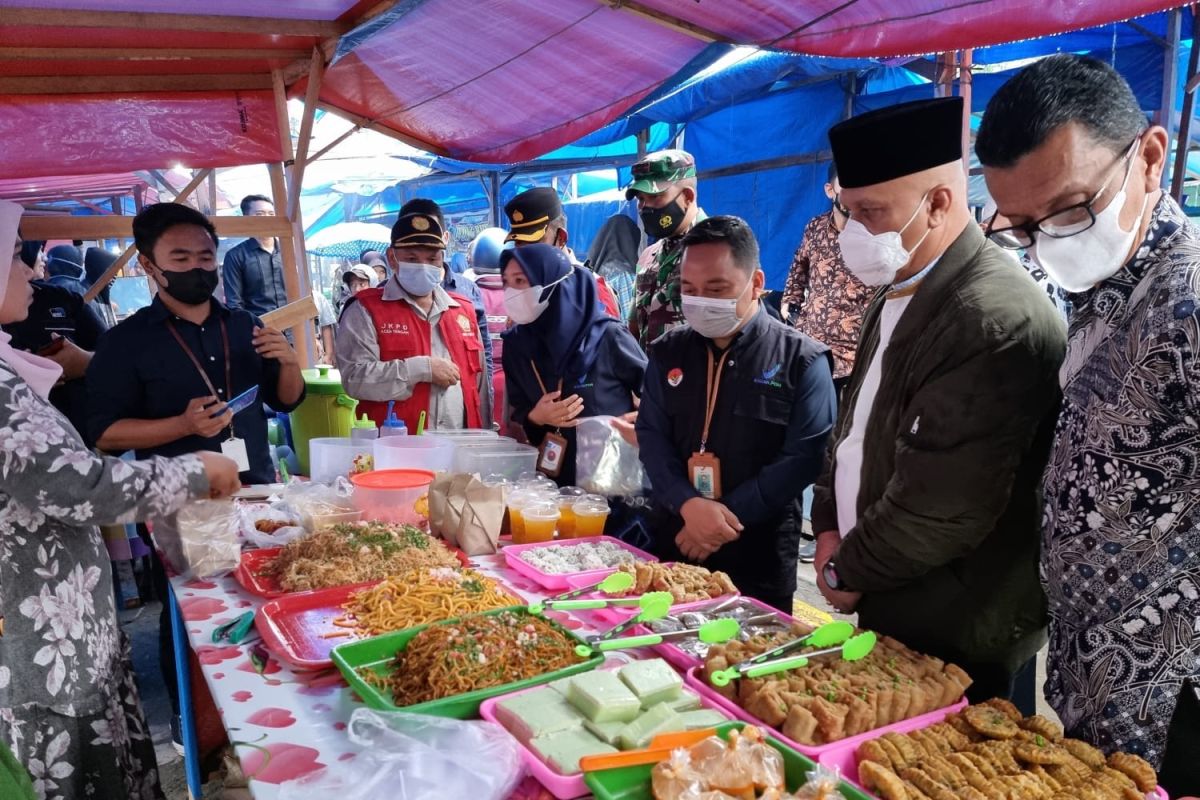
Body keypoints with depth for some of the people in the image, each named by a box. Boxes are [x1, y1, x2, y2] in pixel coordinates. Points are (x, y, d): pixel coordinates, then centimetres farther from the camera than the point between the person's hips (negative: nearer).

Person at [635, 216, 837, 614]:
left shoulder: (802, 360, -7)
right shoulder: (667, 352, 5)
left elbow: (803, 457, -13)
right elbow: (652, 436, 0)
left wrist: (727, 518, -16)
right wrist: (688, 504, -17)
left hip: (759, 557, -3)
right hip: (673, 542, 4)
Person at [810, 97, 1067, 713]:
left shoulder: (997, 319, -25)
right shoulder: (898, 296, 7)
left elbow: (941, 507, -27)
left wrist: (848, 574, -12)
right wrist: (830, 531, 3)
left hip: (961, 643, -9)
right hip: (890, 614, 9)